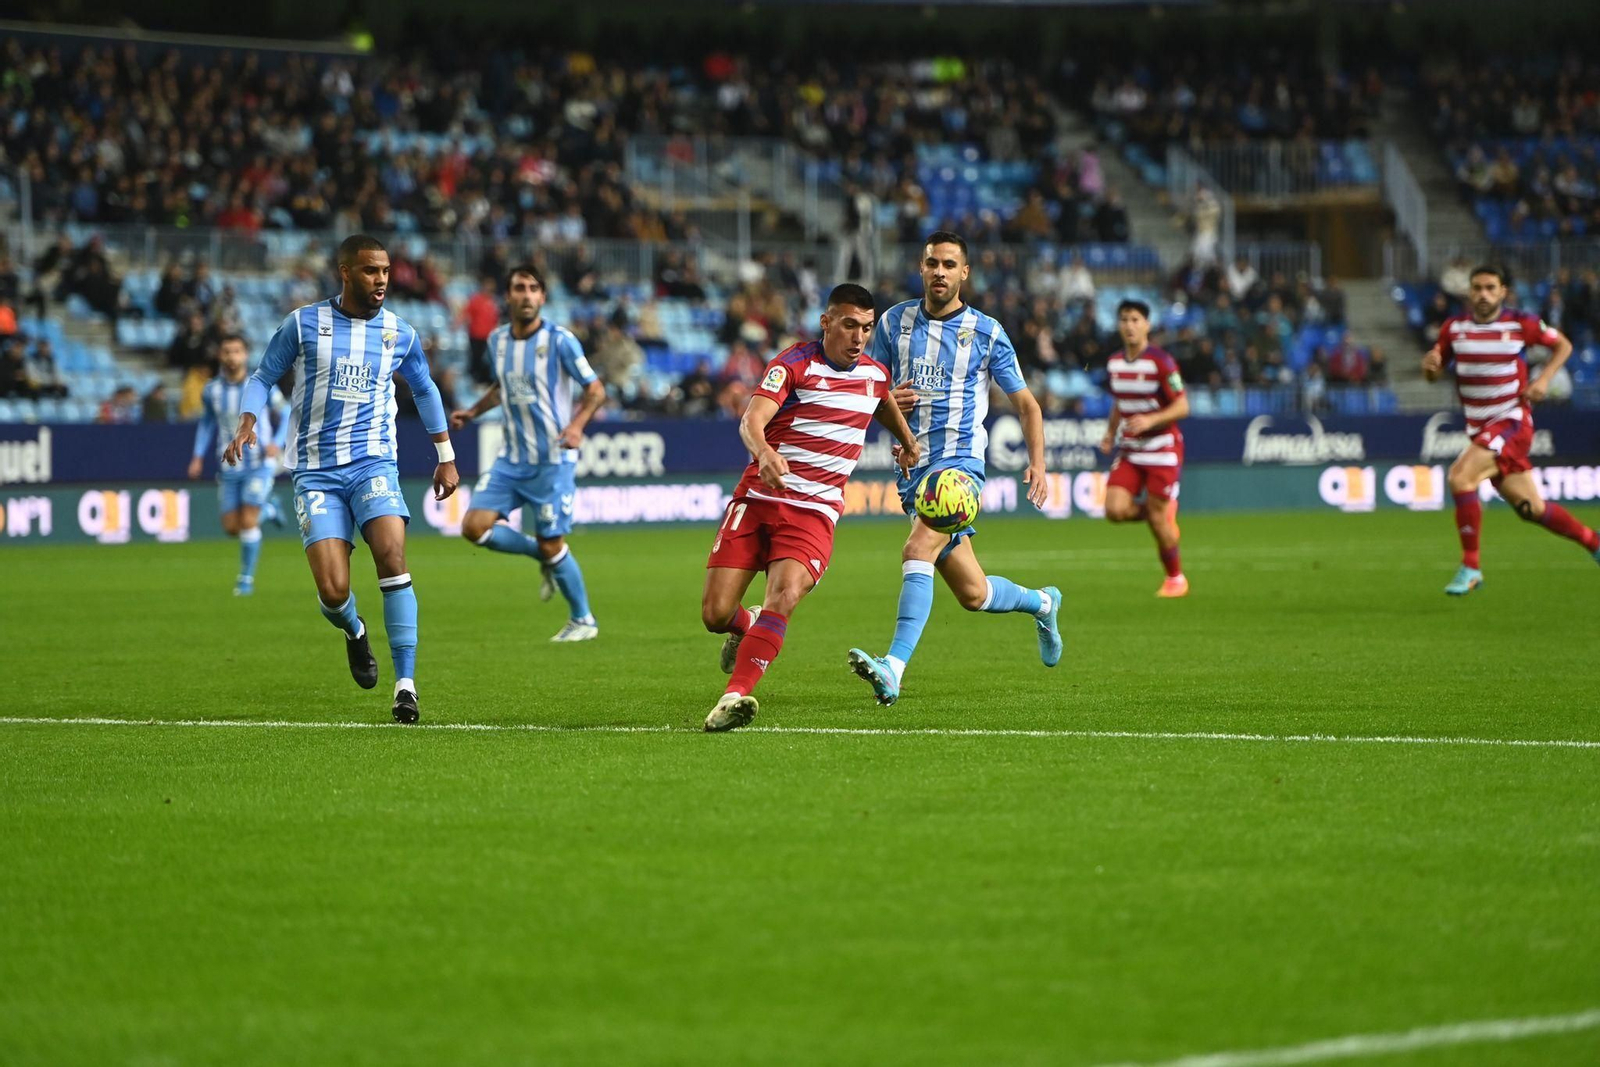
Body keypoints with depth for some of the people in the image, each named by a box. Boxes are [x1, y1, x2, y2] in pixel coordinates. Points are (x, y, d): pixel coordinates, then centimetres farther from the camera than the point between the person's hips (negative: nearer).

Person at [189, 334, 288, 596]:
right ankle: (267, 510, 37)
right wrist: (198, 456, 5)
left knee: (248, 523, -14)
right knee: (232, 528, 5)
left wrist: (277, 442, -16)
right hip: (229, 468, 4)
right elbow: (206, 423, 15)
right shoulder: (211, 390, -2)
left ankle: (246, 578, 4)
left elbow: (285, 414, 1)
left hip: (259, 464, -4)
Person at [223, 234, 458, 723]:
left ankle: (406, 684, -20)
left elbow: (424, 390, 24)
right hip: (316, 473, -1)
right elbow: (263, 377, 10)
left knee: (392, 557, -25)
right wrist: (247, 424, -9)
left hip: (373, 463, 1)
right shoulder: (304, 324, 1)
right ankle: (355, 632, 25)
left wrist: (446, 456, 25)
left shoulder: (400, 333, 7)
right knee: (333, 592, -14)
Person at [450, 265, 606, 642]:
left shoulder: (559, 340, -11)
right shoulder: (497, 340, 6)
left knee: (551, 545, -4)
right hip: (511, 458, 6)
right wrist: (473, 411, 11)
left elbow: (596, 389, -8)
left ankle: (583, 620, 17)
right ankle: (545, 558, 18)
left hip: (552, 459, -6)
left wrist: (577, 424, -24)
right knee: (475, 527, -7)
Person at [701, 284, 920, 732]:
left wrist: (908, 440, 46)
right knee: (715, 614, -5)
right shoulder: (794, 363, -6)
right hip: (758, 497, -2)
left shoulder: (875, 373, 11)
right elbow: (752, 420, -22)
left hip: (815, 512, 2)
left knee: (784, 597, -27)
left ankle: (736, 695, -33)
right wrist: (764, 452, -43)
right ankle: (746, 627, 33)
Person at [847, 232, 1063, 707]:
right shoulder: (894, 322, 9)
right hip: (913, 467, 4)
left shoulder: (987, 333, 1)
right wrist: (886, 400, -8)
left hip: (960, 460, -4)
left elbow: (1026, 404, 8)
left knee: (918, 550, -29)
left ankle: (894, 667, -36)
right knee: (973, 594, 9)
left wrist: (1037, 463, -6)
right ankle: (1042, 603, 41)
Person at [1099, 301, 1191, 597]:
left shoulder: (1161, 362, -12)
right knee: (1115, 510, -12)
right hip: (1129, 450, 6)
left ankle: (1176, 578, 16)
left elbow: (1182, 406, -13)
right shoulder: (1114, 364, 8)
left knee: (1157, 519, -4)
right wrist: (1110, 434, 7)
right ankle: (1165, 511, 17)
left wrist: (1151, 420, -27)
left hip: (1161, 448, -6)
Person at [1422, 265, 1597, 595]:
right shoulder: (1454, 327, 5)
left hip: (1512, 420, -5)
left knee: (1460, 477, -25)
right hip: (1479, 429, 5)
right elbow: (1433, 374, 12)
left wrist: (1545, 379, -7)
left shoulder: (1521, 324, -5)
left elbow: (1563, 345, 8)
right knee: (1532, 509, 8)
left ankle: (1470, 568, -17)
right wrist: (1430, 365, -12)